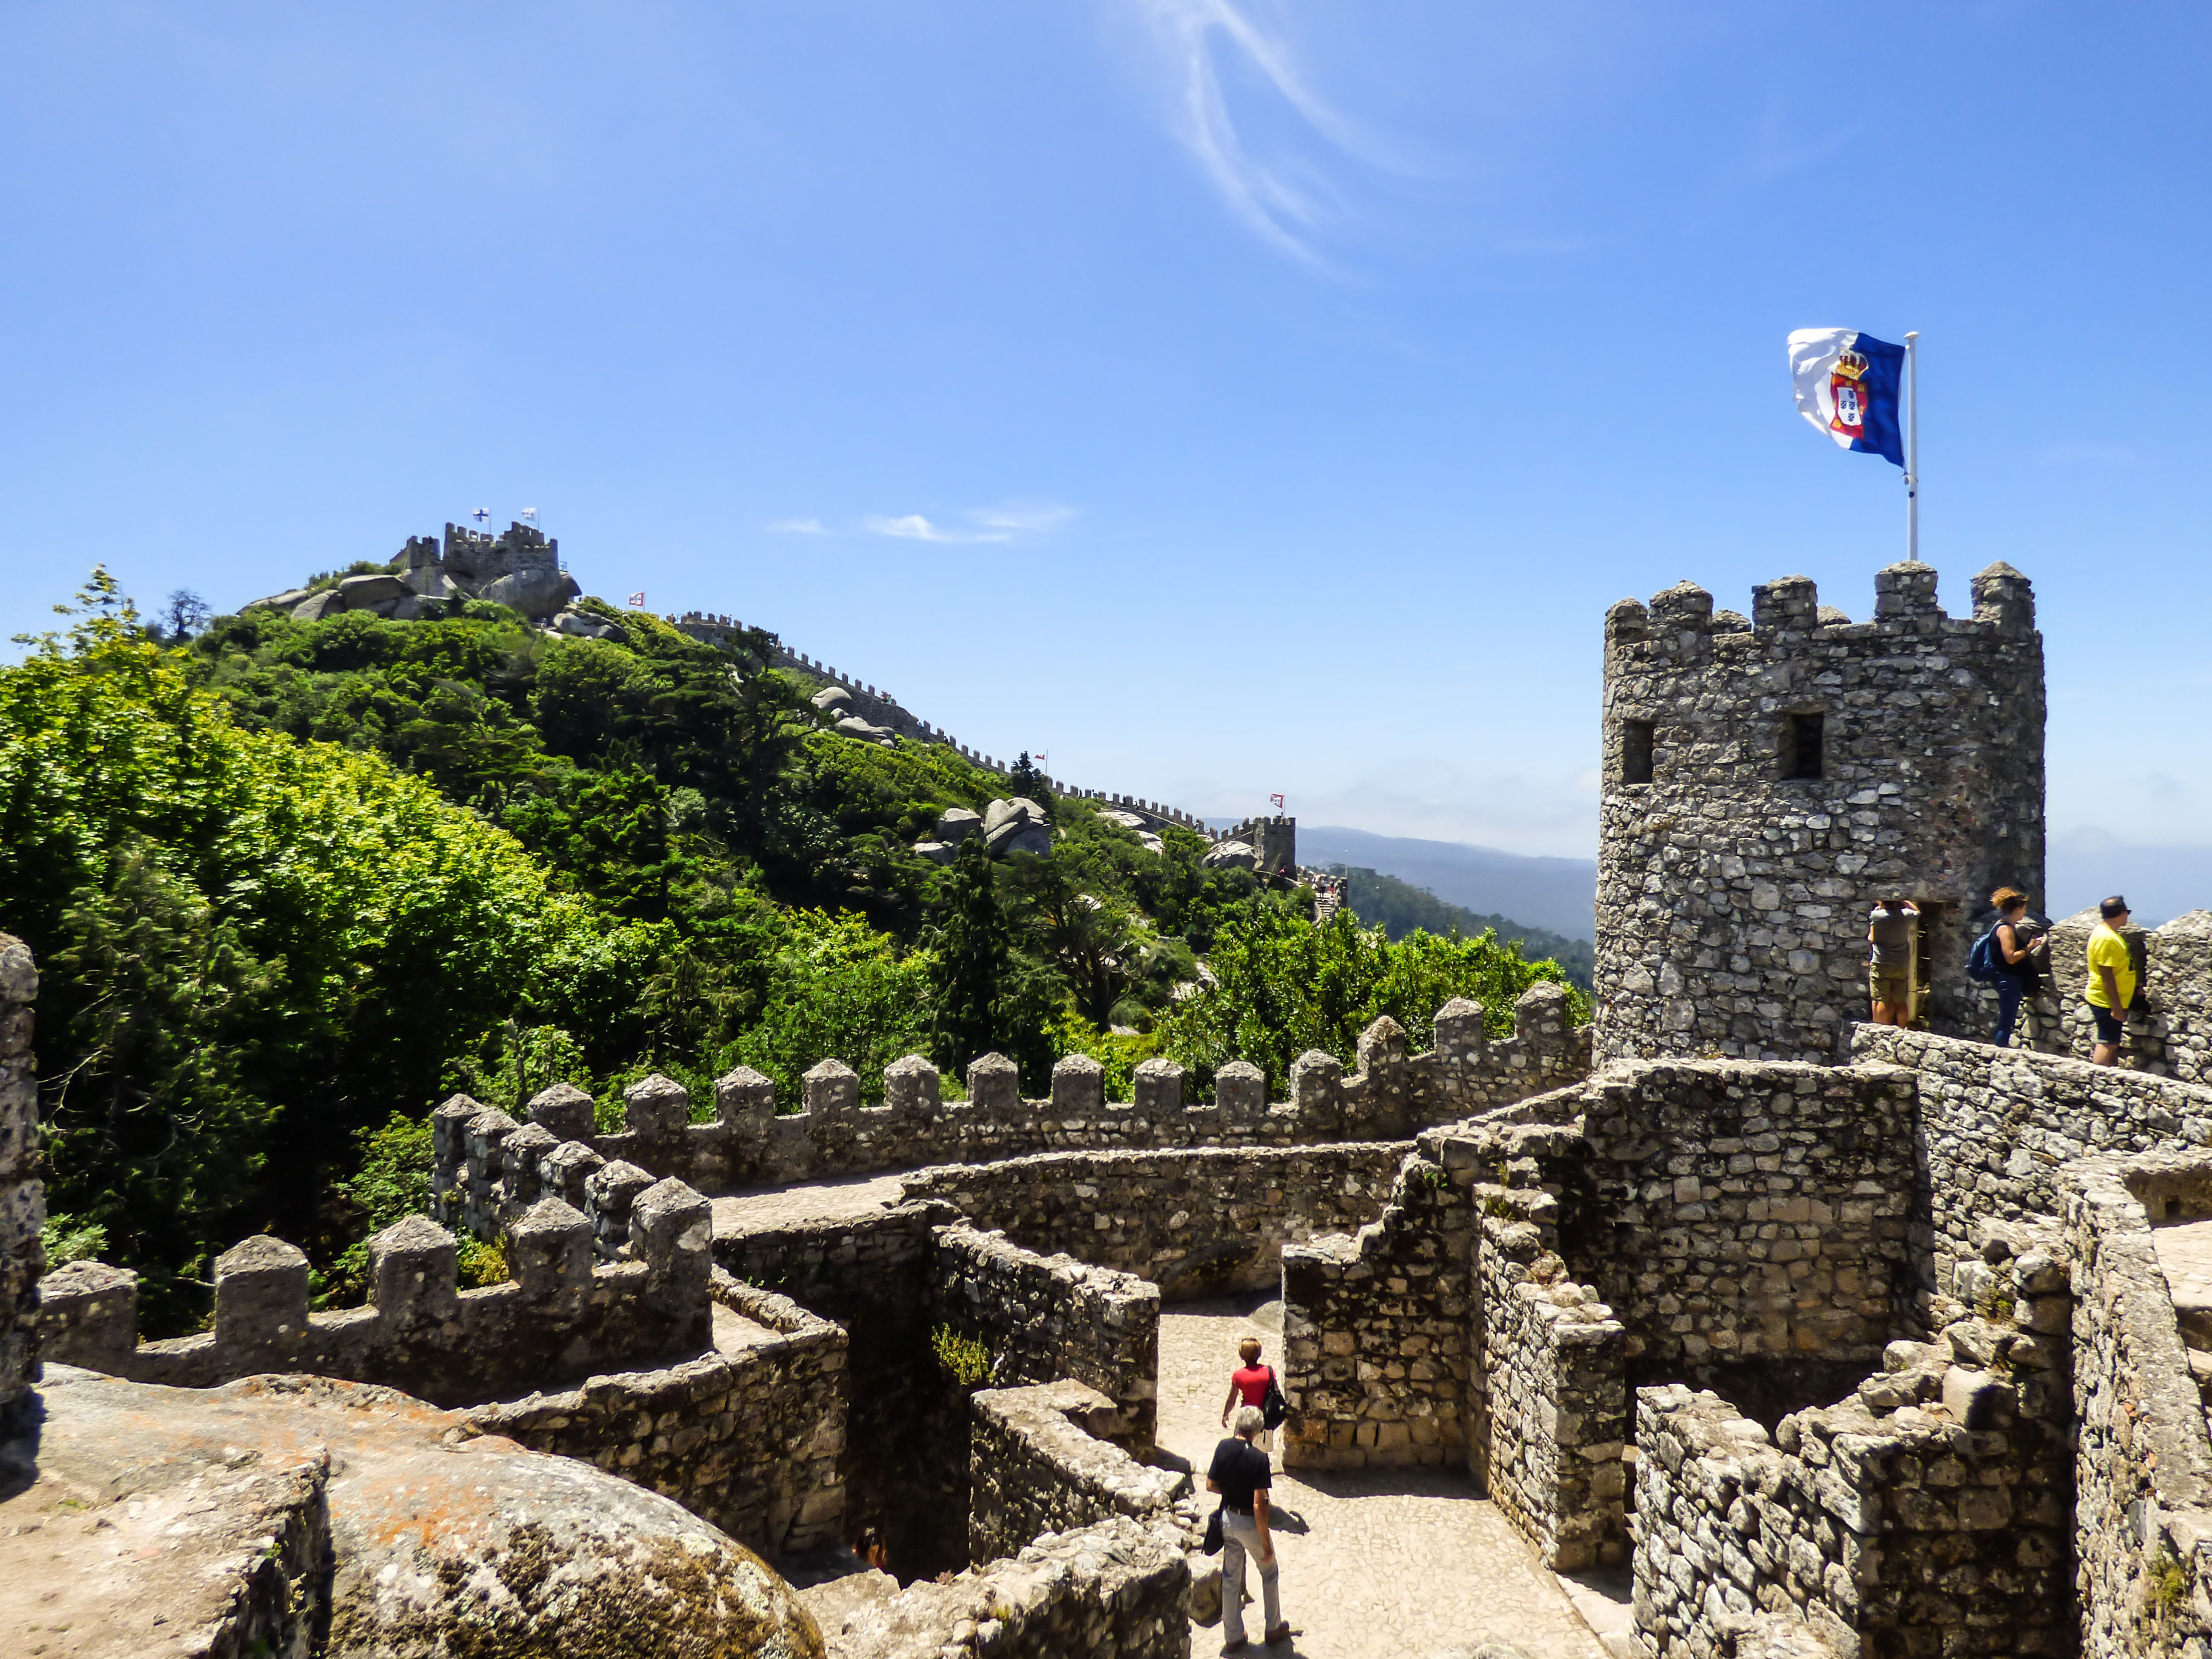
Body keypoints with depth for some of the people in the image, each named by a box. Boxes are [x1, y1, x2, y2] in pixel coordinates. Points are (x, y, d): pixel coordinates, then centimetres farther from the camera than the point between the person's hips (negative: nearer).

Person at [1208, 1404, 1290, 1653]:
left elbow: (1211, 1485, 0)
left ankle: (1233, 1638, 26)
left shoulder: (1223, 1448, -10)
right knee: (1269, 1574, 20)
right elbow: (1259, 1506, -25)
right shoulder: (1258, 1458, -26)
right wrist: (1266, 1542, -16)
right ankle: (1274, 1629, 33)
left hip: (1228, 1519, 5)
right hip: (1250, 1523, -5)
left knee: (1230, 1579, 17)